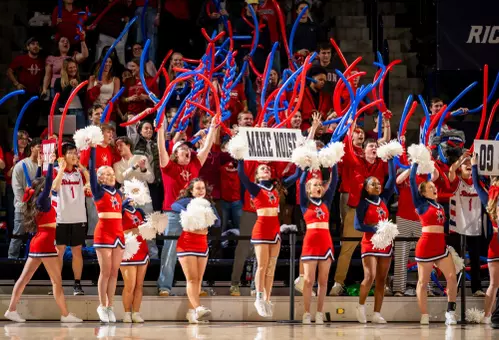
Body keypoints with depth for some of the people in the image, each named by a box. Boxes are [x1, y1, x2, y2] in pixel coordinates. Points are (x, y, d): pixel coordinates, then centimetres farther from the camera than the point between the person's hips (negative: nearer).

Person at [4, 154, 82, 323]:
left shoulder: (35, 200, 11)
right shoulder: (42, 200, -11)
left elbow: (39, 182, 25)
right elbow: (48, 183, -22)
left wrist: (40, 165, 28)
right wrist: (50, 164, -19)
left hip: (37, 242, 9)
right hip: (45, 243, -9)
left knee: (24, 277, 3)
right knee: (57, 281, -3)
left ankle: (11, 310, -2)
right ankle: (65, 314, -1)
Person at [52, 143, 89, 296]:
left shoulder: (80, 171, 8)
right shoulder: (57, 171, 0)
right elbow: (54, 187, -19)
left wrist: (81, 167, -9)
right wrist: (62, 168, -17)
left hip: (78, 218, 2)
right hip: (61, 218, -2)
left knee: (77, 251, 5)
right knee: (59, 251, 1)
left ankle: (77, 284, 7)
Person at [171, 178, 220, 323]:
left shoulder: (209, 205, 11)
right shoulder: (188, 201, -3)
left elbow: (218, 223, 2)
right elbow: (174, 205, -23)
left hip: (202, 243, 6)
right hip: (187, 242, -6)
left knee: (198, 280, 6)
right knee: (192, 279, -12)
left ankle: (191, 311, 12)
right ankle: (198, 309, -24)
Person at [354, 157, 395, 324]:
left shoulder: (383, 199, 10)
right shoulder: (363, 203, -3)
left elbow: (392, 179, 7)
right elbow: (358, 225, -11)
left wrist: (390, 160, 2)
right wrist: (376, 229, -21)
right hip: (369, 243, -5)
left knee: (381, 280, 2)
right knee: (370, 276, -17)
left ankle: (377, 314, 4)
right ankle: (361, 306, 3)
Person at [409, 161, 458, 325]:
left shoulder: (439, 205, 14)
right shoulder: (421, 203, -1)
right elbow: (412, 181, -2)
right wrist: (415, 163, 1)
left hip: (441, 246, 6)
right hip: (426, 244, -6)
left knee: (452, 277, -7)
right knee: (423, 282, 1)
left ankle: (450, 312, 1)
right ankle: (424, 317, 5)